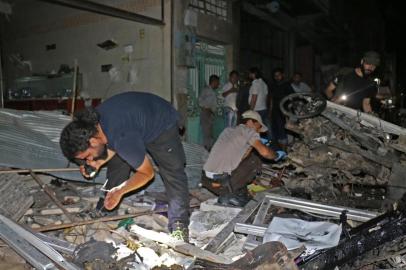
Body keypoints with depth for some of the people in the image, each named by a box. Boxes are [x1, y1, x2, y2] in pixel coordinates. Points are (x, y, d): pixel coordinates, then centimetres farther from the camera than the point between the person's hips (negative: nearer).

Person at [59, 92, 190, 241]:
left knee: (173, 174, -14)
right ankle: (103, 215, 17)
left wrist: (120, 190, -37)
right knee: (115, 171, 5)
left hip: (162, 123, -7)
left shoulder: (124, 139, -44)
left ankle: (179, 226, -6)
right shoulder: (91, 121, -21)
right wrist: (98, 162, -15)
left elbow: (147, 173, -28)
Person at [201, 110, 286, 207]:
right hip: (218, 182, -8)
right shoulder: (249, 131, -1)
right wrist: (277, 155, 7)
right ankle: (228, 195, 0)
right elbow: (265, 152, -15)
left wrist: (256, 141, 37)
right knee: (255, 161, 5)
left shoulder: (228, 130, 20)